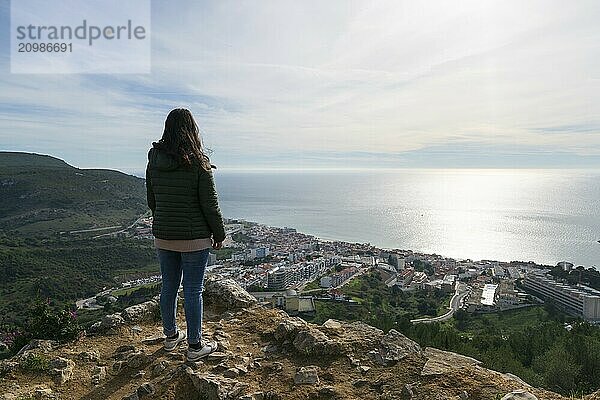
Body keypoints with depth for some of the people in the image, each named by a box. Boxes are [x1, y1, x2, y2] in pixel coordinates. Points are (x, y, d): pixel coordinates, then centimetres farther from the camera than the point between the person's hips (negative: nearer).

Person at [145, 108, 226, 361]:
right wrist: (219, 234, -1)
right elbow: (210, 204, -13)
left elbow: (151, 200, 10)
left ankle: (171, 336, 35)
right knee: (193, 291, 5)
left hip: (163, 236, 6)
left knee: (168, 286, 18)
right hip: (194, 238, -5)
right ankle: (195, 346, 17)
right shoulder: (197, 163, -16)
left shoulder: (154, 161, 1)